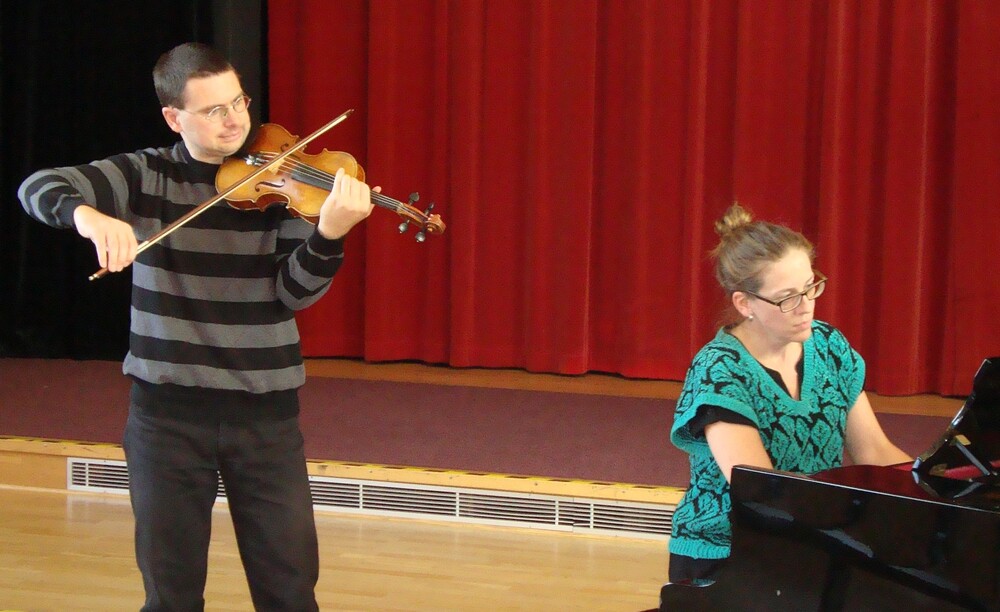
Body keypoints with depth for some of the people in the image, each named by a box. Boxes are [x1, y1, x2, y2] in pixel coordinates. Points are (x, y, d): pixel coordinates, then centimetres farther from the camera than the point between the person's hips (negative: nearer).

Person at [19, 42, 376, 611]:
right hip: (168, 409, 0)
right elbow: (38, 186, -12)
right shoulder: (145, 175, 0)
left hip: (266, 410, 0)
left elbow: (293, 292, -9)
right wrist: (87, 214, -35)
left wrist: (330, 233, -30)